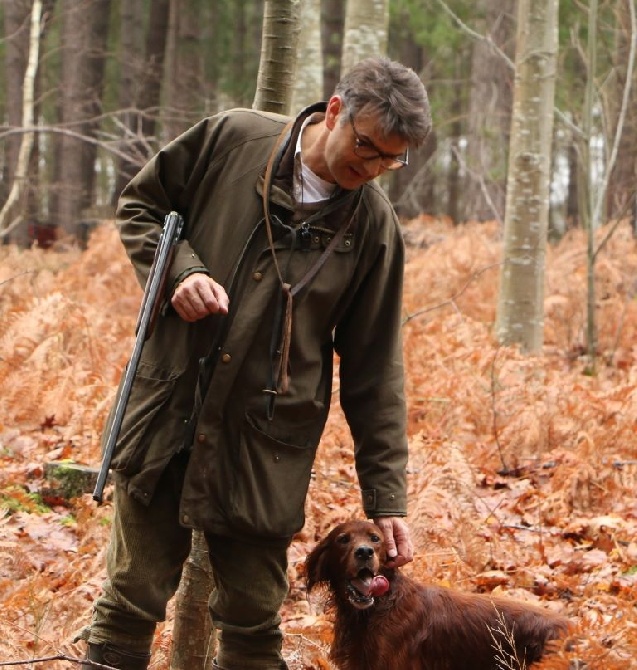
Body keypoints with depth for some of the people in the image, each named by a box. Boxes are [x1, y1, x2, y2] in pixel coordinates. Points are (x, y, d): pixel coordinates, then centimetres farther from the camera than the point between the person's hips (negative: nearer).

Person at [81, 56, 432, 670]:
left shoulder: (373, 227, -2)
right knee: (131, 600, 5)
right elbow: (139, 207, 9)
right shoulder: (232, 138, -4)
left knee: (252, 620, 6)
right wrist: (181, 269, -11)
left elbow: (373, 371, 2)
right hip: (166, 413, 0)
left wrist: (386, 496, -1)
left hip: (266, 446, 1)